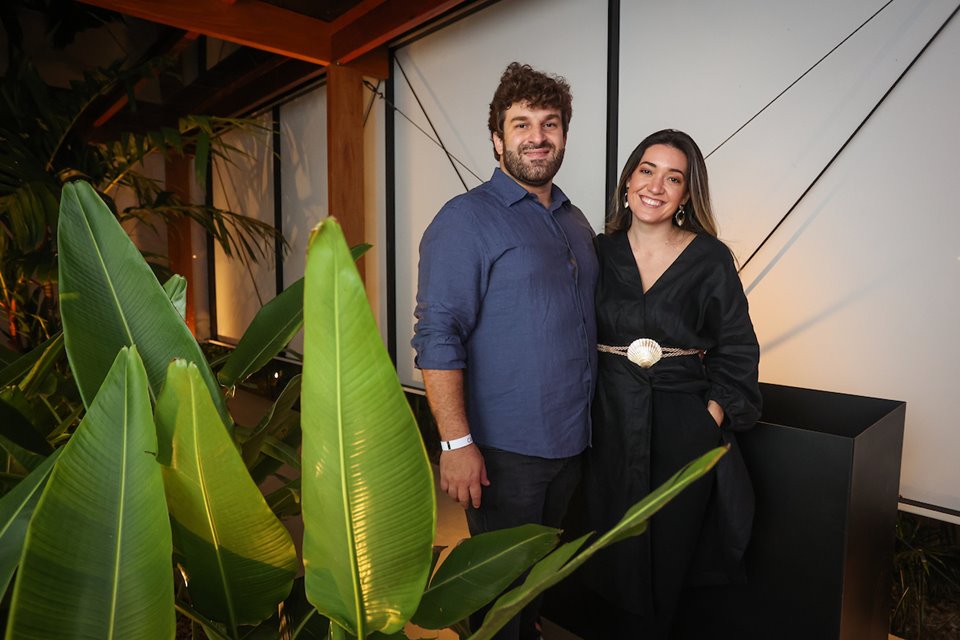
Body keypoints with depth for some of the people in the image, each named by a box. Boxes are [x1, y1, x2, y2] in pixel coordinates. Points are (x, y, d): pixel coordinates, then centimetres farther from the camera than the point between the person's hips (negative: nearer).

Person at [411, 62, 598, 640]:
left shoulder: (576, 222, 11)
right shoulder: (466, 219, -12)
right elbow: (438, 337, -18)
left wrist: (585, 423, 12)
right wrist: (456, 442, -23)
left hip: (571, 441, 7)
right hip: (503, 447, -6)